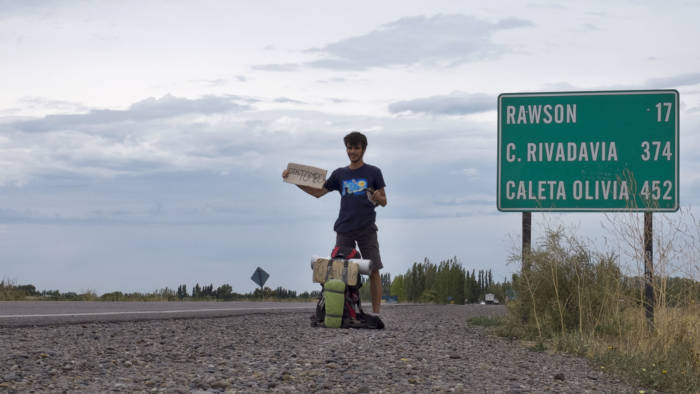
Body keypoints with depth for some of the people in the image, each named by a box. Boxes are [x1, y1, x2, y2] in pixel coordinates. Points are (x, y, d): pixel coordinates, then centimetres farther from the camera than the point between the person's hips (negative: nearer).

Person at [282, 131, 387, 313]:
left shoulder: (373, 172, 7)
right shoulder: (340, 174, 15)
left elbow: (384, 201, 7)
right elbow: (318, 192, 19)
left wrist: (377, 198, -16)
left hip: (367, 229, -3)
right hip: (344, 229, 3)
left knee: (374, 270, -8)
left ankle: (376, 312, -6)